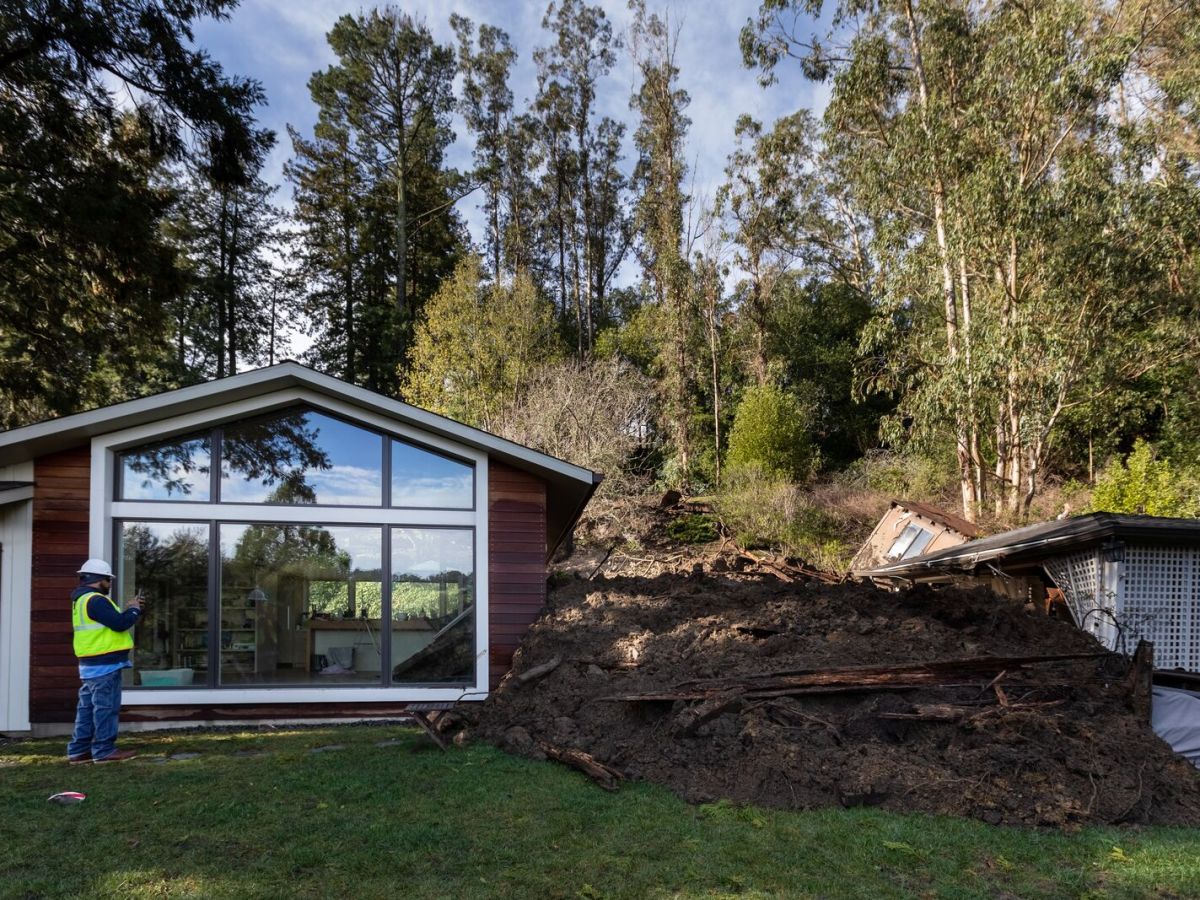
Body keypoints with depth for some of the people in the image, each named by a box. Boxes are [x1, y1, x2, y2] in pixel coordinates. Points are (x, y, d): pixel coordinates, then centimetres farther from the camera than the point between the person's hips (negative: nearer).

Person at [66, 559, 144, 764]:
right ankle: (104, 750, -1)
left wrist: (129, 609, 12)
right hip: (105, 664, -10)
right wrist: (134, 610, -6)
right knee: (105, 707, -5)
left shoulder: (83, 600, 17)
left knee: (87, 707, 13)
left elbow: (111, 621, 23)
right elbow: (120, 624, -23)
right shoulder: (95, 600, -17)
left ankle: (78, 751, 16)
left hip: (91, 664, 11)